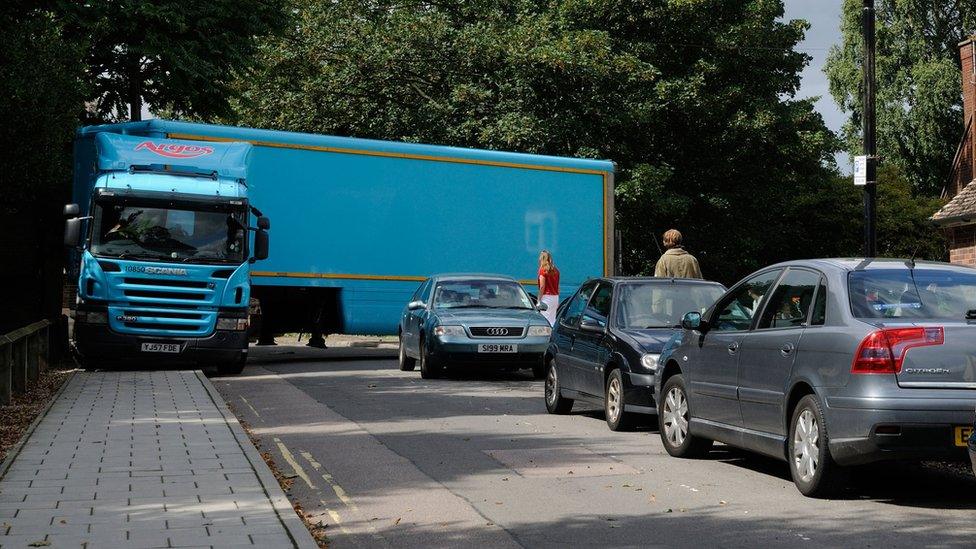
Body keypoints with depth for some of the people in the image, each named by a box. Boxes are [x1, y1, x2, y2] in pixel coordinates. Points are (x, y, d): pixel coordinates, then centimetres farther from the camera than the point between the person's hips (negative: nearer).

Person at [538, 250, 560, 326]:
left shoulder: (543, 270, -10)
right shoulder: (555, 270, 9)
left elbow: (542, 287, -14)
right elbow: (557, 286, 14)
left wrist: (539, 300, -9)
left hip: (547, 296, -7)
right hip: (555, 297, 7)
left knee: (546, 320, -6)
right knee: (553, 320, 11)